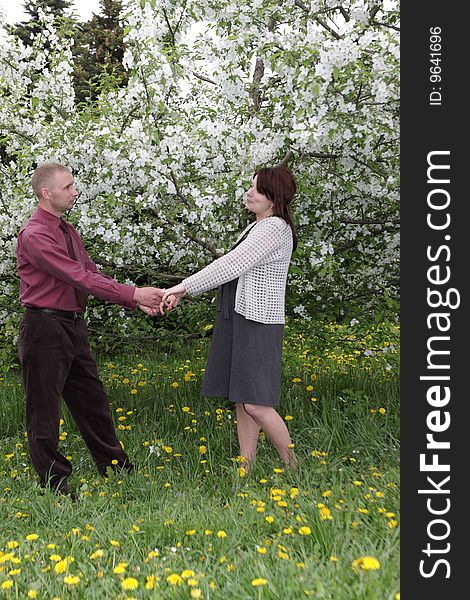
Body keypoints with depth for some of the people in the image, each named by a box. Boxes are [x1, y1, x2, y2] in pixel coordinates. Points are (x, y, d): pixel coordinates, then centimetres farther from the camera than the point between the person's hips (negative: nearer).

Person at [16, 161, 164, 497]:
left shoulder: (68, 230, 13)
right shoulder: (35, 236, -17)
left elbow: (92, 273, 8)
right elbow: (80, 278, -23)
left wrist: (137, 299, -3)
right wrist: (132, 294, -24)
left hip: (74, 326, 9)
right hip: (45, 328, -9)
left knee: (92, 401, 17)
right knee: (44, 411, 4)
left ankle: (116, 469, 30)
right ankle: (54, 485, 16)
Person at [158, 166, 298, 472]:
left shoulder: (274, 229, -14)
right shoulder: (255, 228, 18)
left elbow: (230, 266, -21)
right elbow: (229, 269, 17)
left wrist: (184, 286, -19)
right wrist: (183, 292, 9)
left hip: (258, 325, -10)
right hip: (236, 320, 10)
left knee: (256, 404, -8)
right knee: (242, 401, 10)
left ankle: (293, 466, 11)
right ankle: (246, 469, 17)